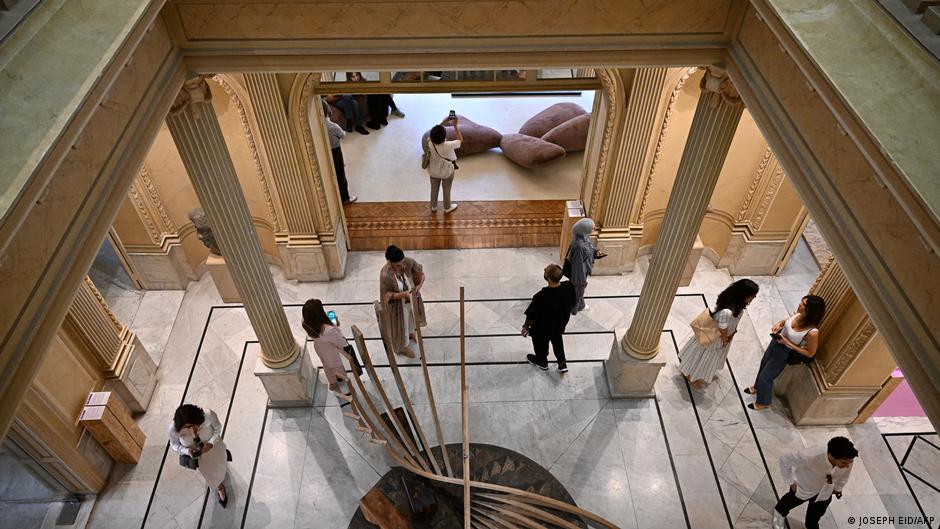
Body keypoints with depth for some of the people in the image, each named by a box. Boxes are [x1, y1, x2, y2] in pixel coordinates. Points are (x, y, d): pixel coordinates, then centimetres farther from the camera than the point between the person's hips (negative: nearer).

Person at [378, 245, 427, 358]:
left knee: (411, 317, 35)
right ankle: (403, 346, 52)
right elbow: (386, 295, -24)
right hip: (398, 304, -5)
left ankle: (411, 332, 69)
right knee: (401, 324, 22)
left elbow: (420, 271, -8)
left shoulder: (408, 262, -27)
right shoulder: (385, 275, -38)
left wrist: (419, 285, -24)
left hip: (411, 299, 5)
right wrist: (403, 294, -37)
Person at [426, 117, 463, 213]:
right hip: (447, 172, -3)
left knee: (434, 189, 26)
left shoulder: (430, 143, -26)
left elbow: (433, 135, -4)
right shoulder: (448, 145, -36)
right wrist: (455, 125, -17)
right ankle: (447, 207, 44)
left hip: (434, 172, 3)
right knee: (446, 190, 22)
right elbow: (460, 139, -17)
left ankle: (433, 206, 47)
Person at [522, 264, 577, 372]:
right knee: (557, 340, 34)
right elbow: (572, 304, -6)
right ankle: (562, 363, 49)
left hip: (543, 329, -4)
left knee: (541, 343, 27)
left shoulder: (541, 297, -41)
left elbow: (531, 316, -25)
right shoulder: (569, 286, -27)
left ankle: (542, 362, 54)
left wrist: (526, 327, -5)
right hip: (560, 325, 4)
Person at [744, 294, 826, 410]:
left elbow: (810, 353, -21)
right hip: (775, 343, 6)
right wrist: (779, 324, -15)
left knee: (766, 377, 13)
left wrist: (787, 343, -27)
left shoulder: (812, 332, -36)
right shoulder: (799, 314, -18)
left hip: (784, 353, -6)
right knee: (763, 365, 30)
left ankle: (763, 402, 42)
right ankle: (757, 387, 60)